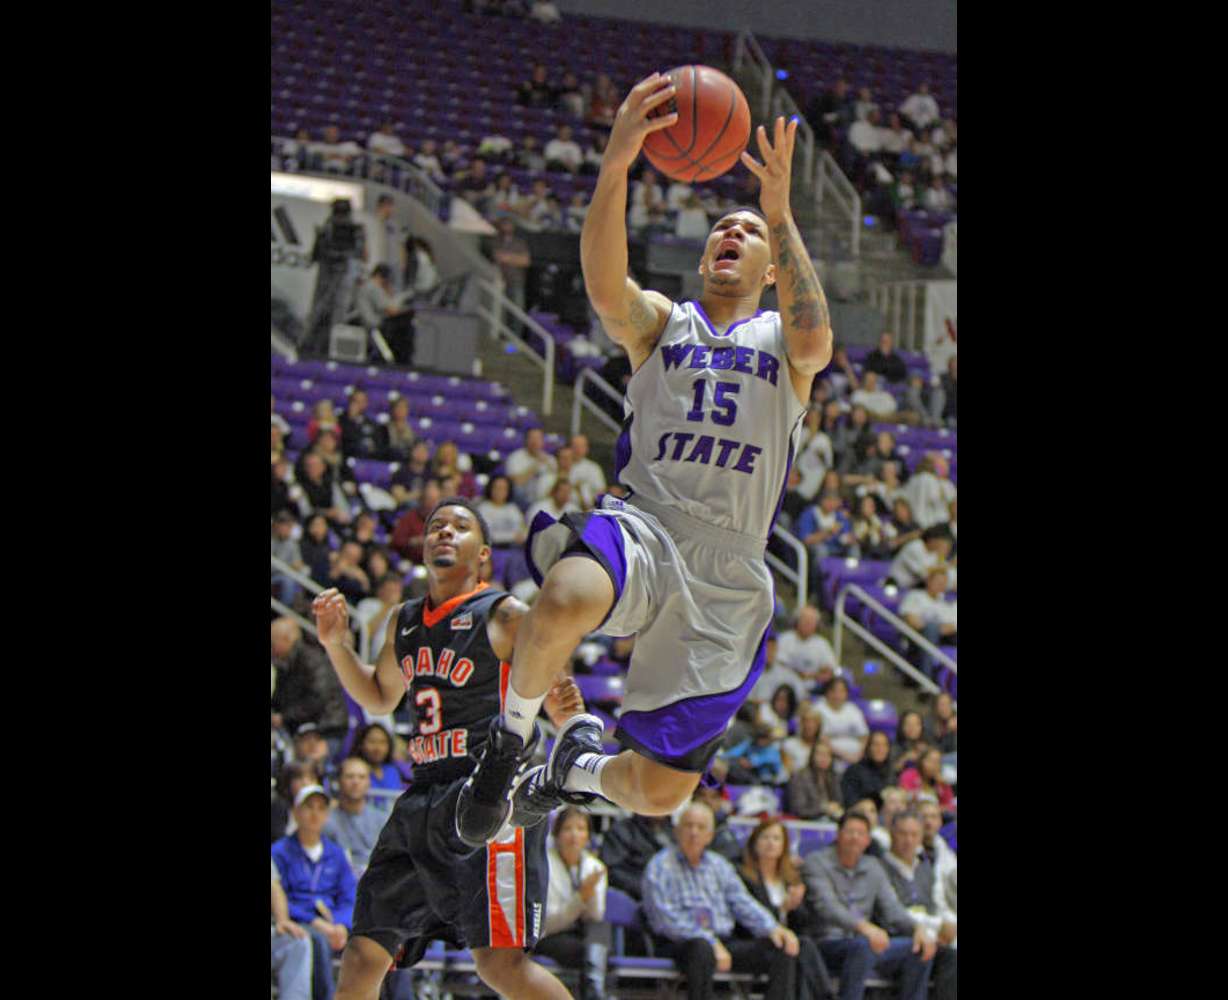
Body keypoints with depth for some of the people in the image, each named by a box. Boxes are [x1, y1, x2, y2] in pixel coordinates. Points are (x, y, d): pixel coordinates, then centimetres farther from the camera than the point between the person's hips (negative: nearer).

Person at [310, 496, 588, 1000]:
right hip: (424, 798, 7)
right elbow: (379, 698, 33)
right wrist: (336, 643, 18)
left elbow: (559, 706, -4)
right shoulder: (404, 622, 17)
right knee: (363, 958, 6)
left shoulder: (506, 617, -4)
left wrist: (563, 708, -28)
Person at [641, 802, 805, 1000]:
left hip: (722, 941, 6)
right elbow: (667, 919, -13)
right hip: (678, 944, -6)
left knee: (785, 952, -13)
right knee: (701, 948, -41)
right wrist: (710, 941, -23)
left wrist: (772, 928, -6)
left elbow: (743, 903, 15)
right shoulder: (660, 866, -1)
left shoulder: (719, 865, 20)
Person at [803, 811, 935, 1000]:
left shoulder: (873, 868, 18)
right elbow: (827, 907, -18)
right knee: (863, 946, -37)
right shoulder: (816, 862, -3)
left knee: (919, 948, -13)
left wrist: (918, 927, -12)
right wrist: (864, 926, -35)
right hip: (827, 944, -6)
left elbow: (892, 909, 10)